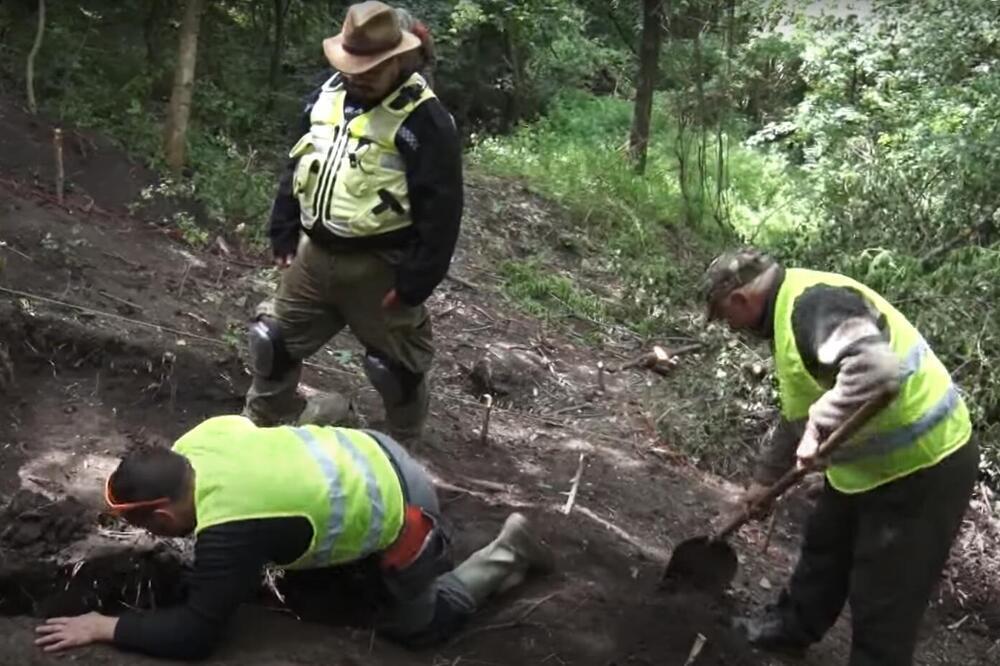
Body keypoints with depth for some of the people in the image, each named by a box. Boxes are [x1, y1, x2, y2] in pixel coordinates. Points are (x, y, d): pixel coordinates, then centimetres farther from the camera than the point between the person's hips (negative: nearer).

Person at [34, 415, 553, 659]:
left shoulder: (229, 530, -31)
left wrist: (106, 628, -19)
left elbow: (193, 635, -26)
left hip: (401, 513, -8)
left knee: (414, 627, 15)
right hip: (371, 456, 8)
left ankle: (505, 554, 22)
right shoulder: (198, 441, -10)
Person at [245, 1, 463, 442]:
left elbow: (440, 209, -19)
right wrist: (283, 236, 13)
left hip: (378, 268, -6)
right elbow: (296, 170, 16)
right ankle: (257, 427, 36)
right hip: (313, 255, 6)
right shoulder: (326, 98, 5)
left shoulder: (423, 119, -17)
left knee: (396, 368, 8)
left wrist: (415, 282, -20)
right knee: (275, 343, 16)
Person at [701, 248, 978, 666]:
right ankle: (793, 626, 51)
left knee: (882, 608, 1)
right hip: (869, 464, 11)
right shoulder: (790, 311, 9)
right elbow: (796, 415, 21)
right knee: (824, 548, 29)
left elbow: (877, 368, -46)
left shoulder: (813, 303, -26)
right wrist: (765, 478, 27)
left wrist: (821, 421, -40)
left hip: (923, 469, -11)